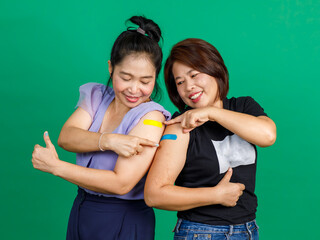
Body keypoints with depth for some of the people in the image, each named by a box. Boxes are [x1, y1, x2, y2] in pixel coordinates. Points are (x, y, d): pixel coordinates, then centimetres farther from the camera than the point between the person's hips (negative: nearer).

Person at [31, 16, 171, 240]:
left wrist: (55, 166, -16)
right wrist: (108, 141, -29)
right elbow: (66, 137, -12)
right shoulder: (96, 96, 3)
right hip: (81, 211, 5)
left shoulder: (150, 117, -16)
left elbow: (120, 184, -22)